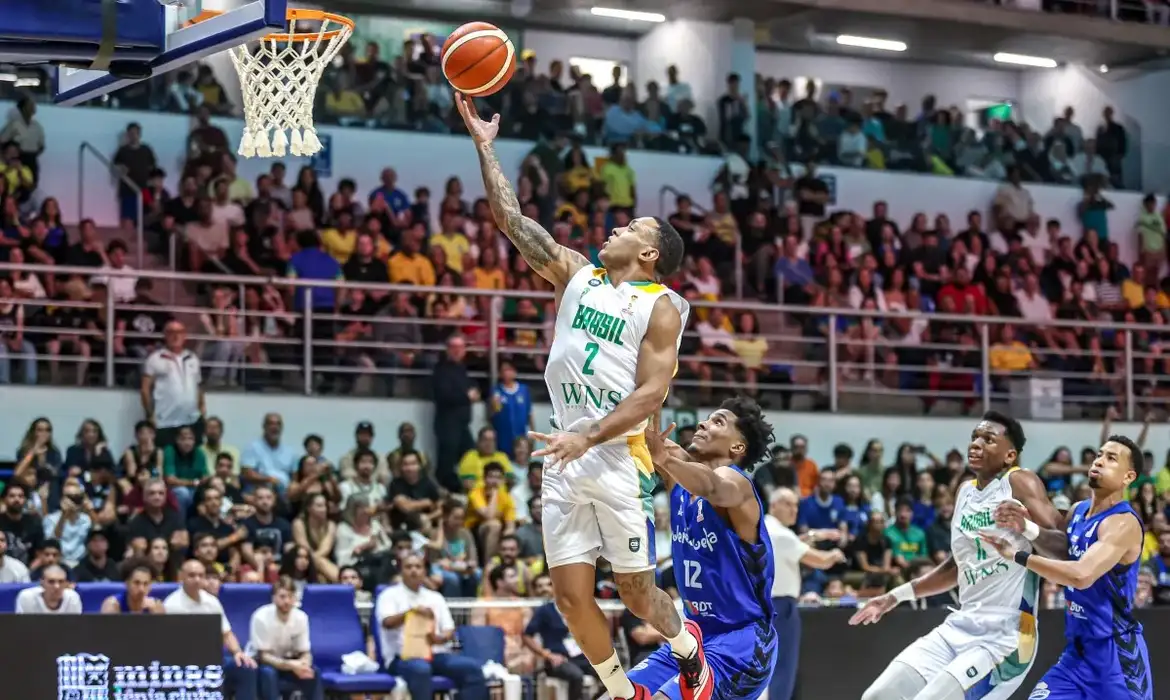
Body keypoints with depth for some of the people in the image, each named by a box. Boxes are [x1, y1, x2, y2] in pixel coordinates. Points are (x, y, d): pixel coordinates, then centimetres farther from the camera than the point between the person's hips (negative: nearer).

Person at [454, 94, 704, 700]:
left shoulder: (661, 307, -3)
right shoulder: (576, 275, 12)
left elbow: (650, 393, -11)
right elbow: (513, 221, 9)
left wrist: (587, 438, -22)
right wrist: (484, 145, 5)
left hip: (618, 457, -5)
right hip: (565, 457, 5)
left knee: (635, 592, 3)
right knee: (570, 594, 1)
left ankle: (688, 649, 34)